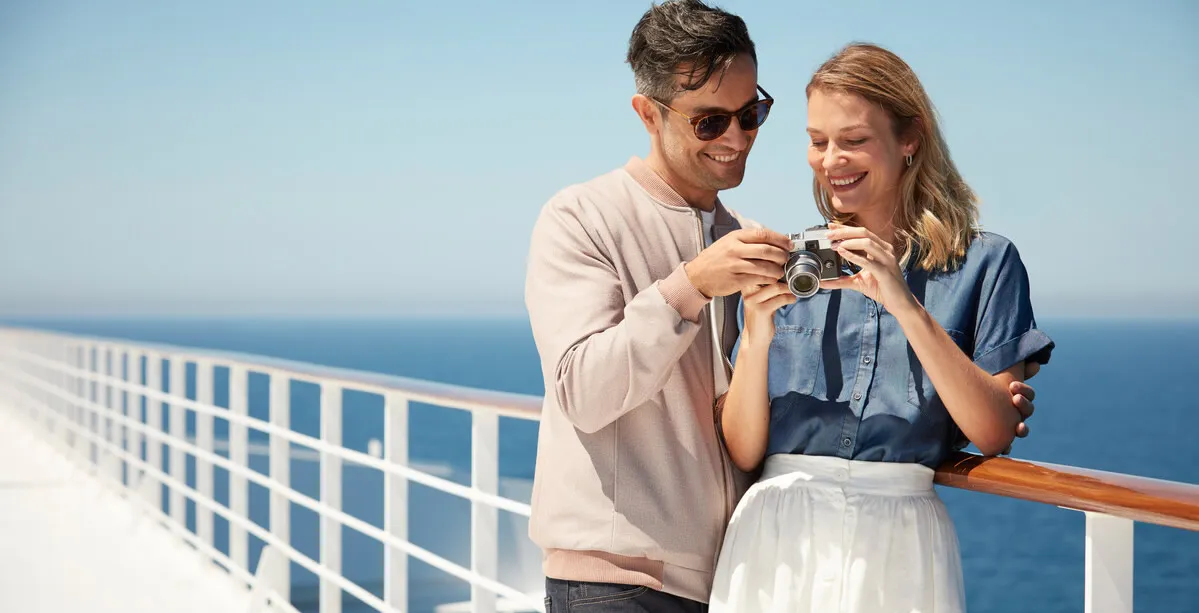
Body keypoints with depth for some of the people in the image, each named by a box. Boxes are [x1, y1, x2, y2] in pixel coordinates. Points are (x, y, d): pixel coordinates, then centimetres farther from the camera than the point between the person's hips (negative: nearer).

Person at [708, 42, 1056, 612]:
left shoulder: (982, 262, 3)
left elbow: (994, 434, -8)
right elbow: (743, 451, 3)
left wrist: (906, 306, -16)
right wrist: (757, 333, -14)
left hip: (898, 544, -2)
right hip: (778, 536, 2)